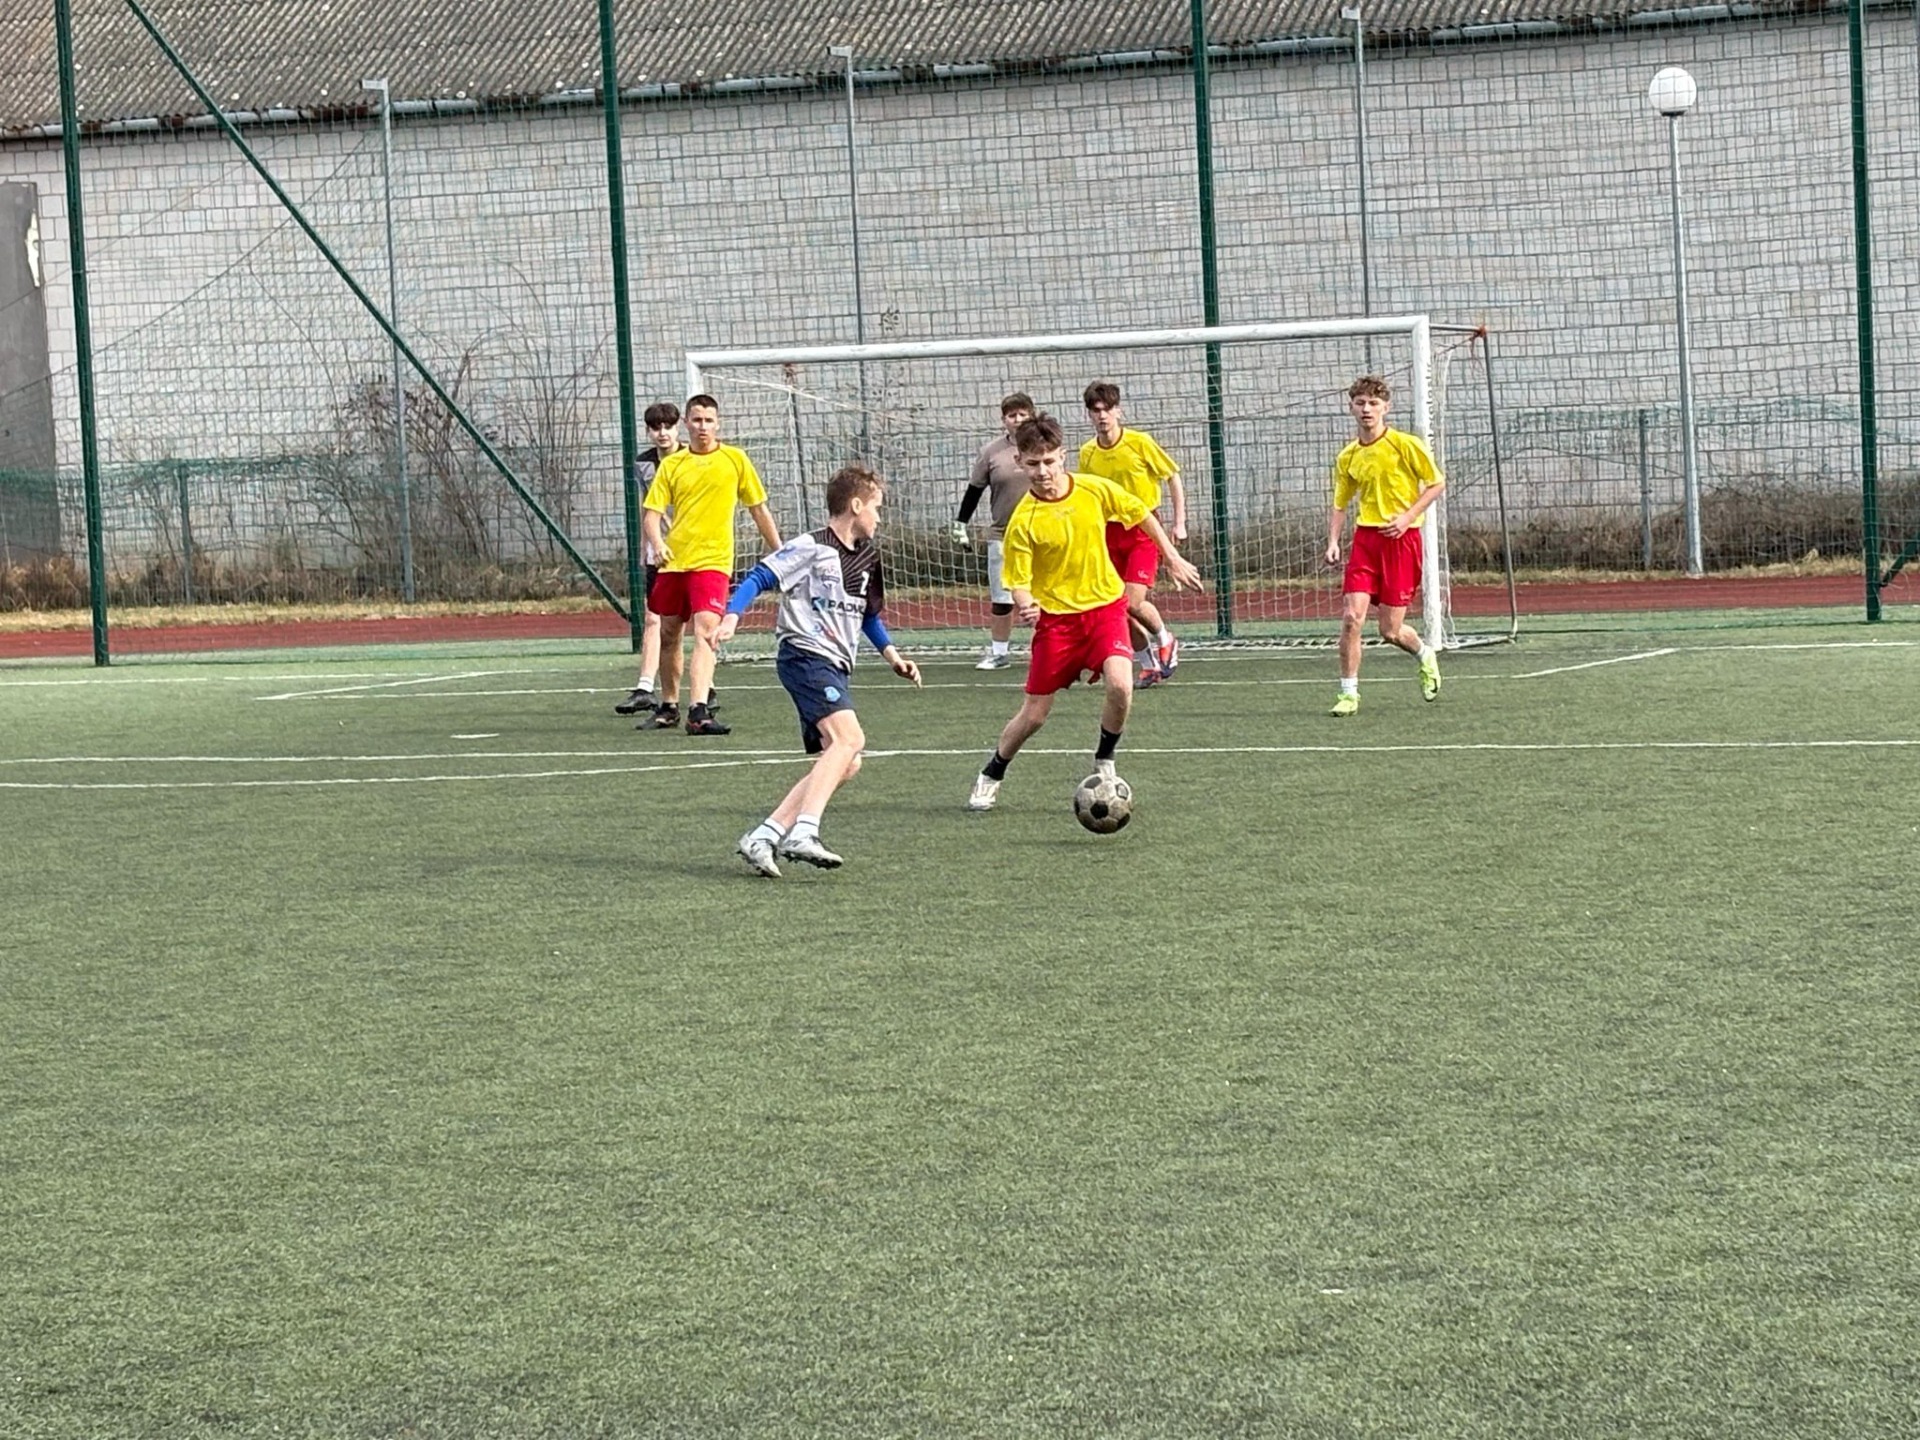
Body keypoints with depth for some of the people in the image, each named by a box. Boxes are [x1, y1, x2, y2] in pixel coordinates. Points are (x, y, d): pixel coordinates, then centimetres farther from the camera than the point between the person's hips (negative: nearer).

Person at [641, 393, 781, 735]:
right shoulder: (671, 464, 7)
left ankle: (699, 712, -26)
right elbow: (651, 512, 2)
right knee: (668, 635, 12)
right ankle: (669, 705, 30)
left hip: (713, 562, -3)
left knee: (706, 634, -18)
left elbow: (759, 509, 12)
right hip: (673, 562, 3)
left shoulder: (735, 459, 4)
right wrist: (657, 543, -18)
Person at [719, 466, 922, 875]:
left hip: (836, 667, 9)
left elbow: (869, 614, 31)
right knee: (849, 738, -26)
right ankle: (803, 834, -35)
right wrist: (732, 617, -25)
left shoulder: (867, 556, 18)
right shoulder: (811, 548, -7)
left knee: (844, 764, 4)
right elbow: (758, 578, -10)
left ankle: (764, 836, 3)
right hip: (804, 655, -9)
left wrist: (892, 654, 20)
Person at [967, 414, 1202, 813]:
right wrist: (1023, 605, -35)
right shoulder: (1023, 520, -17)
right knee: (1034, 715, 4)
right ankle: (991, 775, 32)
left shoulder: (1095, 490, -9)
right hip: (1056, 616, -1)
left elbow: (1142, 515, 9)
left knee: (1120, 684, -24)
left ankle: (1104, 764, 3)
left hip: (1105, 604, 1)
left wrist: (1173, 559, 13)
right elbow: (1019, 582, -13)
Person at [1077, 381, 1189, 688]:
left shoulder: (1140, 442, -11)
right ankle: (1149, 663, 20)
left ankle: (1165, 640, 13)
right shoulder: (1087, 453, 1)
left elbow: (1173, 478, -1)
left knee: (1134, 602, -17)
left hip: (1143, 529, -4)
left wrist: (1179, 523, -6)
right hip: (1110, 533, 4)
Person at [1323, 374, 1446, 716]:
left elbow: (1437, 483, 0)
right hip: (1365, 537, 3)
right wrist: (1333, 543, 1)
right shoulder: (1347, 457, 6)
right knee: (1351, 616, -13)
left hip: (1402, 538, -3)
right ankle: (1349, 693, -1)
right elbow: (1340, 505, 16)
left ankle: (1425, 655, 34)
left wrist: (1408, 516, -12)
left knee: (1390, 631, -1)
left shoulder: (1406, 444, -6)